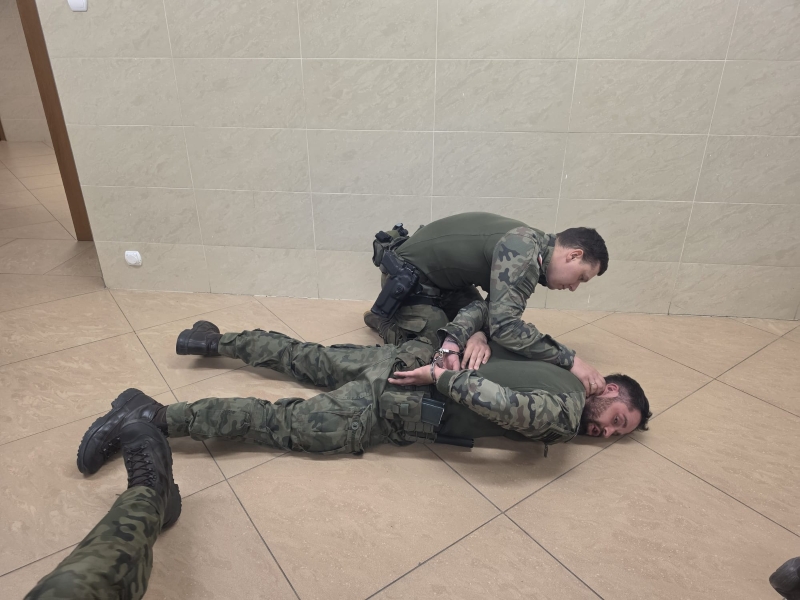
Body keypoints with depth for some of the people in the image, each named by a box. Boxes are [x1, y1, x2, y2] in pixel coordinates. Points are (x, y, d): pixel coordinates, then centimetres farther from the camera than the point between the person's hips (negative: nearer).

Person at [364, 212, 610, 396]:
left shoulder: (532, 247, 1)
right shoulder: (523, 251, -30)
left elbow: (498, 309, 1)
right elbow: (504, 325, -40)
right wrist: (570, 359, -35)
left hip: (441, 275, 9)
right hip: (407, 277, -9)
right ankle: (385, 318, 11)